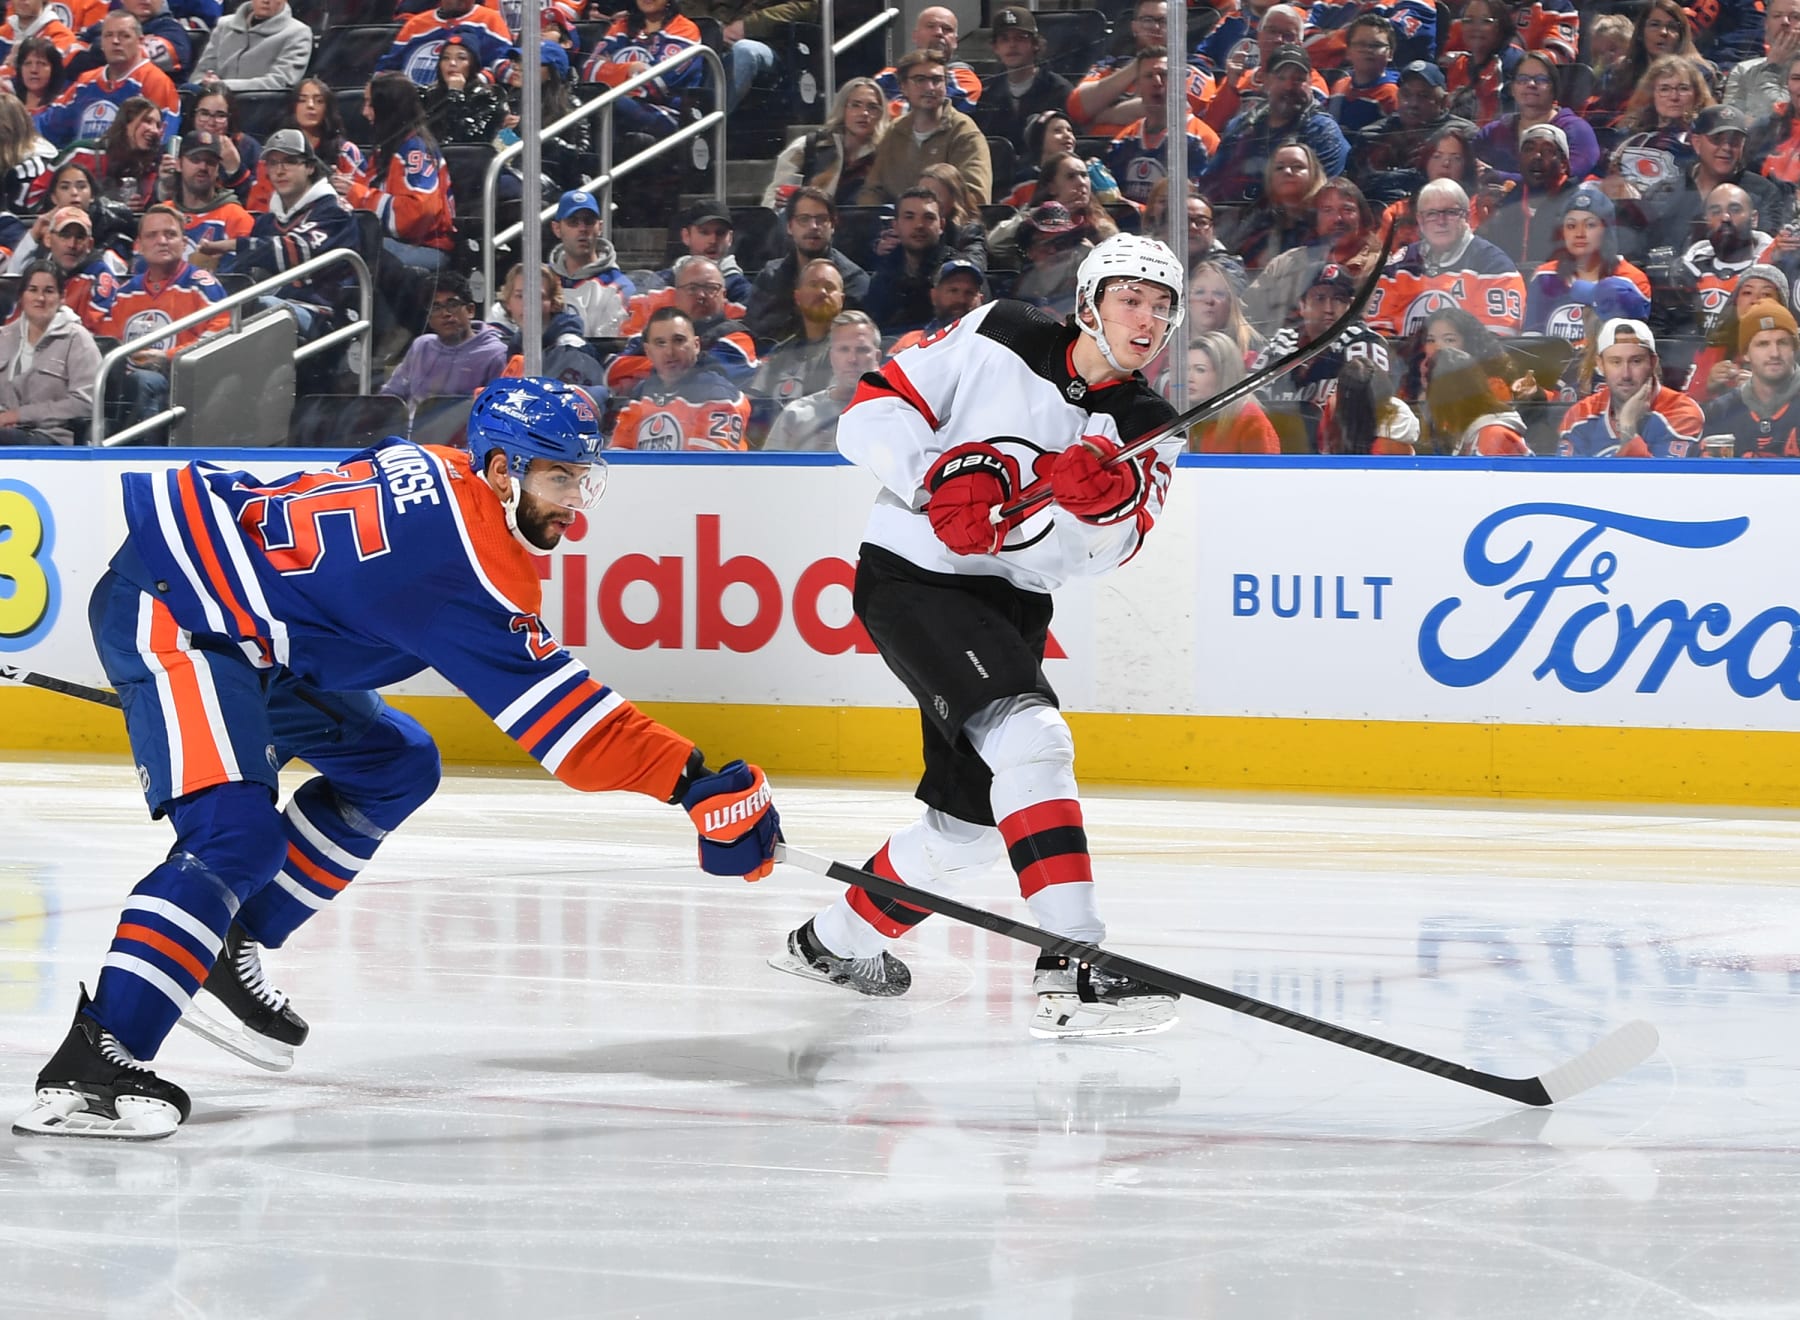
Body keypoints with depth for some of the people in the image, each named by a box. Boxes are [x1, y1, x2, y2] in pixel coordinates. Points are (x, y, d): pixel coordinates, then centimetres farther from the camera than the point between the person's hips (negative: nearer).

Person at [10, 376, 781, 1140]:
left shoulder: (431, 471, 5)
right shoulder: (464, 564, -22)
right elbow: (553, 708, -24)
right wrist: (695, 783, -25)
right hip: (167, 615, -11)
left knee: (393, 767, 17)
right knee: (240, 837, -27)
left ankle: (225, 955, 19)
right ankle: (90, 1065, -33)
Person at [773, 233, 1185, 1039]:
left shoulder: (1148, 432, 2)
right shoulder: (996, 340, -7)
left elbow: (1087, 557, -13)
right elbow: (869, 414, -8)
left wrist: (1103, 495, -35)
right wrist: (944, 476, -24)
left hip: (1008, 605, 7)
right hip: (910, 579, -7)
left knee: (969, 820, 14)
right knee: (1029, 738, -27)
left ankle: (835, 942, 40)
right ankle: (1072, 970, -34)